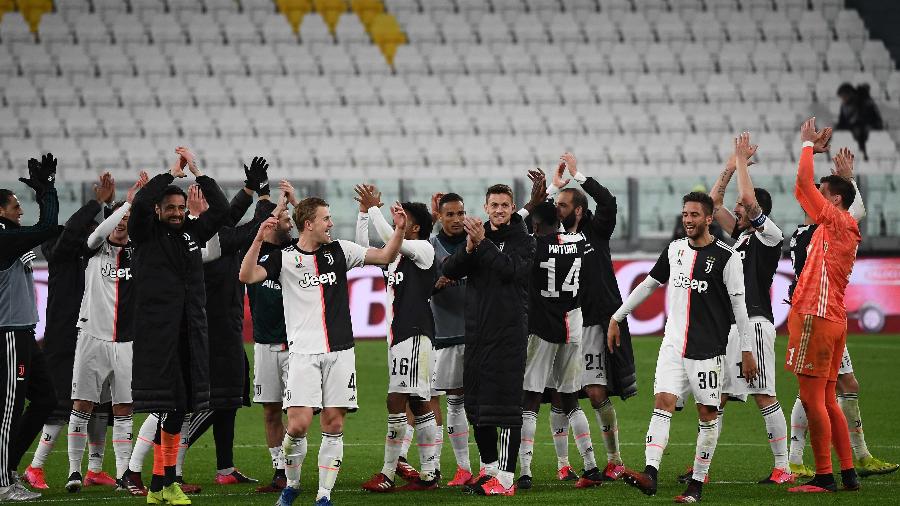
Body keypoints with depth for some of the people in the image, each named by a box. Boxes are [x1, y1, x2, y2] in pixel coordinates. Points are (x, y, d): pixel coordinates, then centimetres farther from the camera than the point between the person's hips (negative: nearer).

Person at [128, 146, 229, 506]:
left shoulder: (192, 232, 15)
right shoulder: (146, 234, 1)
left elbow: (221, 209, 9)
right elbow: (140, 203, -16)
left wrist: (198, 172, 3)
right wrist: (173, 172, -7)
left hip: (190, 333, 5)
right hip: (157, 334, -5)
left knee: (178, 409, 6)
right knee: (167, 407, -10)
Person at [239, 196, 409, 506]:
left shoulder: (339, 250, 10)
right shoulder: (284, 258, 2)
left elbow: (385, 256, 11)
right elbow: (246, 276, -10)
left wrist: (399, 229, -5)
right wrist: (258, 240, -21)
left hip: (340, 352, 3)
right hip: (303, 353, -3)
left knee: (333, 425, 0)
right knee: (299, 423, -13)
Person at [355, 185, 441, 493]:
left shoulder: (423, 249, -7)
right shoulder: (396, 255, 17)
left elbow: (390, 240, -20)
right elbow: (363, 250, 20)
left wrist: (374, 208, -13)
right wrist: (364, 213, 11)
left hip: (414, 335, -9)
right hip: (397, 336, 9)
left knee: (396, 403, -11)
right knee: (418, 404, 9)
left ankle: (388, 473, -9)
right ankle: (428, 474, 10)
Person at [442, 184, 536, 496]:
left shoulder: (523, 240, -1)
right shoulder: (477, 235, 13)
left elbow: (512, 269, -19)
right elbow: (449, 270, 2)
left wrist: (483, 244, -22)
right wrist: (469, 249, -15)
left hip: (508, 333, -6)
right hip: (476, 332, 6)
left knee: (505, 405, -10)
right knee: (476, 403, 12)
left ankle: (506, 478, -11)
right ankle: (490, 467, 27)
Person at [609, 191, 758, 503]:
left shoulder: (726, 257, -6)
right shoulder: (675, 250, 11)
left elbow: (738, 305, -5)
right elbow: (649, 284, 22)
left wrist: (746, 351, -7)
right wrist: (617, 317, 22)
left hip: (708, 348, -4)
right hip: (673, 344, 4)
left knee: (707, 413, 0)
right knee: (663, 403, -10)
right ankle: (650, 474, -22)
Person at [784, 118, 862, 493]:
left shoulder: (838, 222, -7)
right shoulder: (836, 227, 17)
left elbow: (804, 183, -12)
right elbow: (802, 191, 27)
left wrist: (809, 145, 1)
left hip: (817, 318, -10)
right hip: (831, 319, 10)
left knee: (812, 399, -9)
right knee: (827, 400, 11)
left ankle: (824, 477, -8)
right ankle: (848, 473, 11)